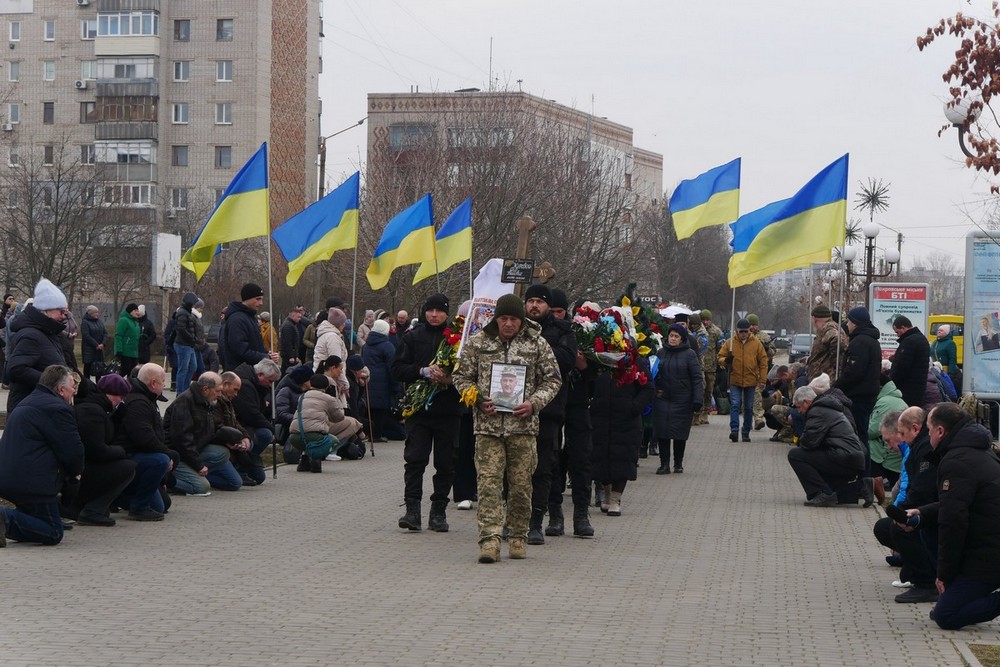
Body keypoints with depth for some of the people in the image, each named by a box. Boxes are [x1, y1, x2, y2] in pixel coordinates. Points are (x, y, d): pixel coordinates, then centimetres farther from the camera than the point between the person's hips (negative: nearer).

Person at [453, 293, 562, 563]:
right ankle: (490, 538, -11)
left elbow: (552, 379, 9)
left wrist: (534, 403, -7)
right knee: (488, 481, -9)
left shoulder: (537, 344, 4)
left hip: (523, 424, 0)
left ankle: (518, 537, 17)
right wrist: (478, 400, -5)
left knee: (521, 484, 4)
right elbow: (462, 376, 11)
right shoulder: (477, 342, 5)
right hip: (488, 423, 0)